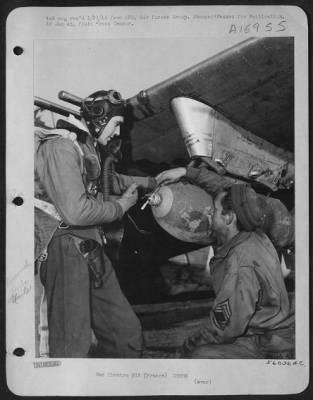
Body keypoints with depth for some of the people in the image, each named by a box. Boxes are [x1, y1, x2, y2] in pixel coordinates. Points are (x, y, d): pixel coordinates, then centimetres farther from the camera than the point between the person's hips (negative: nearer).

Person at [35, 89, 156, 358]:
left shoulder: (87, 146, 16)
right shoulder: (61, 146, -15)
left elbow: (109, 180, 35)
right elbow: (75, 212, -25)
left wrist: (155, 181, 28)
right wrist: (120, 207, -9)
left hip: (91, 249, 10)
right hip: (65, 248, -10)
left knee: (127, 333, 12)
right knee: (73, 347, -5)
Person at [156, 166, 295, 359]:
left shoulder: (240, 264, -29)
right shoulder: (254, 235, -2)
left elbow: (227, 326, -24)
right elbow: (225, 187, 10)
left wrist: (190, 344, -9)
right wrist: (186, 172, 11)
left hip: (269, 350, -9)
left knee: (200, 356, -20)